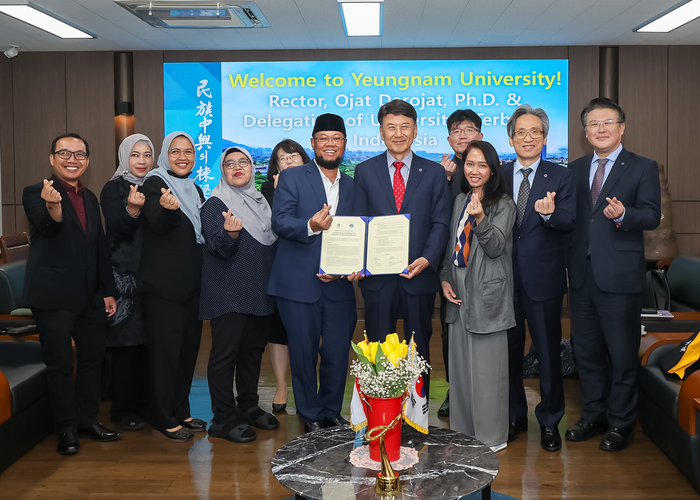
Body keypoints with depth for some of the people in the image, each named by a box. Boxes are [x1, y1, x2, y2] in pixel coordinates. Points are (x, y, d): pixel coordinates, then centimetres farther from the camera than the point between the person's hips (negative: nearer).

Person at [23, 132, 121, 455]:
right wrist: (52, 205, -50)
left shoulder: (89, 198, 13)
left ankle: (88, 419, 27)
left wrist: (108, 291, 14)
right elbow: (49, 227, -28)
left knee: (93, 357, 13)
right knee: (61, 363, 0)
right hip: (54, 297, -7)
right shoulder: (35, 193, -7)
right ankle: (67, 429, 12)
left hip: (90, 296, 7)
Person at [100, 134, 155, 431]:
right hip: (124, 275, -5)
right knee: (126, 342, -4)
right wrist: (132, 210, -28)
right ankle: (124, 409, 6)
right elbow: (117, 230, -12)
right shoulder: (114, 189, 0)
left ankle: (147, 403, 17)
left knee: (150, 341, 6)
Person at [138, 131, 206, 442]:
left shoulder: (195, 189, 15)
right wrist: (168, 208, -43)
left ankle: (181, 412, 24)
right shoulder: (155, 183, -7)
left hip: (191, 283, 8)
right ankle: (163, 421, 5)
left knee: (188, 348, 12)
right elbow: (157, 224, -24)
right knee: (166, 350, -4)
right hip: (164, 284, -8)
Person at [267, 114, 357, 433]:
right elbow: (279, 222, -11)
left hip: (338, 284, 3)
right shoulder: (292, 178, 2)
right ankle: (311, 416, 22)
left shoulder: (353, 186, 15)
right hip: (299, 284, -3)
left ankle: (332, 412, 24)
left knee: (338, 353, 5)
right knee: (303, 354, 4)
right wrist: (310, 226, -30)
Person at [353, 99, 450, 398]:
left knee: (419, 350, 9)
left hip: (420, 274, 0)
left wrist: (427, 259, -15)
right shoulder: (364, 171, 8)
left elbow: (440, 222, 1)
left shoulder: (434, 172, 7)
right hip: (378, 275, 0)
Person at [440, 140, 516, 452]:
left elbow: (495, 247, -15)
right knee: (460, 364, 11)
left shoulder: (503, 204, -5)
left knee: (486, 365, -3)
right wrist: (445, 279, 7)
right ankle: (463, 430, 23)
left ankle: (491, 436, 8)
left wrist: (480, 218, -30)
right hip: (459, 291, 7)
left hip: (487, 292, -6)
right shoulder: (460, 201, 14)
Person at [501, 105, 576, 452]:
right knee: (508, 349, 12)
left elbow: (569, 222, -9)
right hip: (504, 278, 2)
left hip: (543, 279, -2)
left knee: (548, 351, 5)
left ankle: (549, 422, 21)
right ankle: (514, 416, 29)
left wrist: (550, 213, -32)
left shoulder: (560, 177, 2)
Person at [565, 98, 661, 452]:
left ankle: (621, 423, 15)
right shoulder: (575, 169, 14)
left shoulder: (643, 168, 1)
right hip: (581, 274, 5)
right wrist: (565, 264, 5)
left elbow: (652, 216, -9)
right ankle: (593, 416, 27)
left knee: (623, 352, 2)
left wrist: (622, 214, -28)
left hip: (619, 275, -5)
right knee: (586, 350, 13)